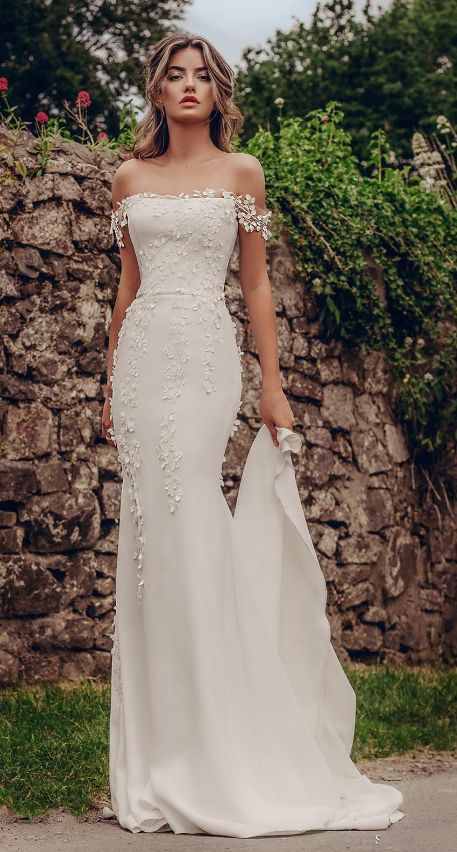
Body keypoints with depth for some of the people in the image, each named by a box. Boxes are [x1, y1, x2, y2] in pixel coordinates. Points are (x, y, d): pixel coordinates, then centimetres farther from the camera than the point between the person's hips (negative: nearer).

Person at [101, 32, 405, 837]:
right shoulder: (131, 178, 14)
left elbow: (256, 282, 6)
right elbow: (128, 283, 17)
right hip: (142, 356, 3)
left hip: (207, 356, -3)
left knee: (190, 525, -10)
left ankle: (217, 757, -2)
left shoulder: (241, 171, 7)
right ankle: (168, 750, 7)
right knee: (154, 525, 0)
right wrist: (111, 379, 13)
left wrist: (273, 383, 0)